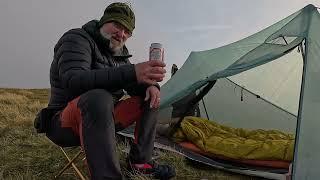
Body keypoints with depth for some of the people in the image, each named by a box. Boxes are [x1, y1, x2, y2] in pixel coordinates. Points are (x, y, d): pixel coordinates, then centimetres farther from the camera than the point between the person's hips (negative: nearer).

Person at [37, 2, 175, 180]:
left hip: (103, 117, 8)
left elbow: (132, 85, 9)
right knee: (98, 98, -39)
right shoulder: (77, 38, -13)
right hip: (65, 124, -7)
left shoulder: (119, 53, 10)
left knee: (149, 99, 1)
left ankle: (140, 160, 1)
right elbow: (73, 81, -31)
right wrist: (131, 72, -43)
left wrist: (150, 85, -16)